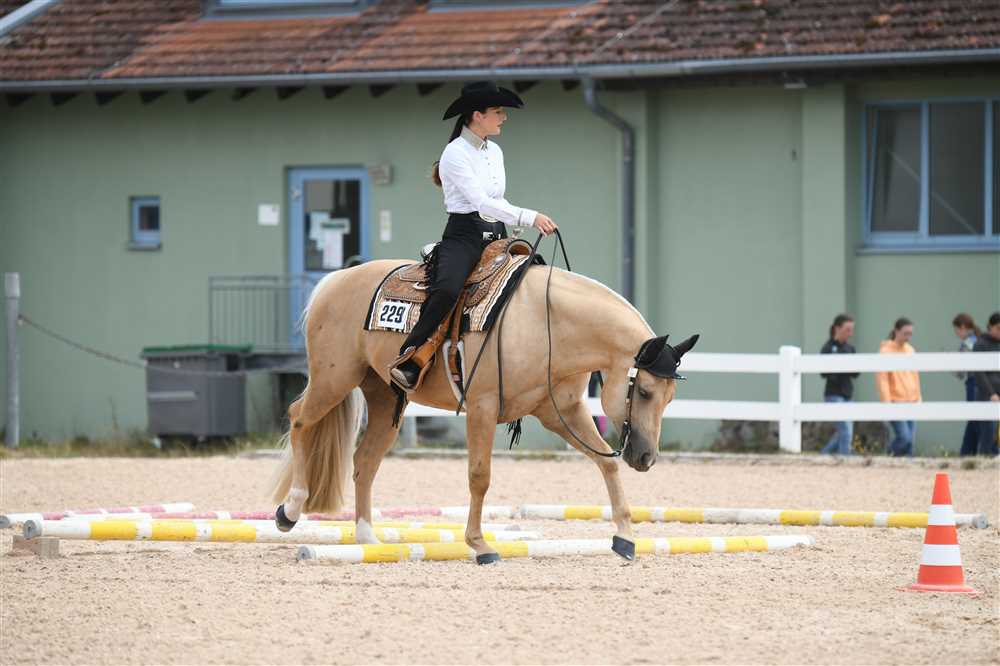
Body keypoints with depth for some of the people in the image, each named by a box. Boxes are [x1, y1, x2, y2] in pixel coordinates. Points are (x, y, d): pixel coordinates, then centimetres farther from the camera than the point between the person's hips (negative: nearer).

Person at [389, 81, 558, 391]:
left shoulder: (495, 152, 16)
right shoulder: (455, 153, -9)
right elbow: (482, 202, -18)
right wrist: (530, 217, -24)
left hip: (496, 237, 8)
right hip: (463, 237, -8)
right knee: (446, 290, -34)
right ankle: (410, 361, -28)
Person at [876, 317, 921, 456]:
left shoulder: (910, 350, 13)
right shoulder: (886, 351, -6)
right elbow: (882, 379, -10)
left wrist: (918, 399, 15)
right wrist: (887, 403, -15)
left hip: (910, 403, 6)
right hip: (895, 403, -6)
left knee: (911, 439, 1)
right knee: (904, 437, -17)